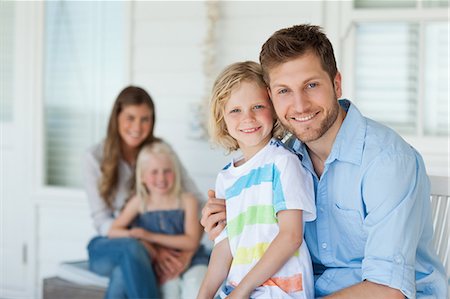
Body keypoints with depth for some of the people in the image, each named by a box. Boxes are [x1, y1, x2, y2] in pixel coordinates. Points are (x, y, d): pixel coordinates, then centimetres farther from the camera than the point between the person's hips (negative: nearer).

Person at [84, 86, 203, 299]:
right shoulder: (95, 157, -3)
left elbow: (196, 201, -5)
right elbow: (102, 221, -7)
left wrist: (189, 252, -22)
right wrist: (150, 248, -22)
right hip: (109, 247, 0)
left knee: (123, 275, -36)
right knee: (131, 248, -37)